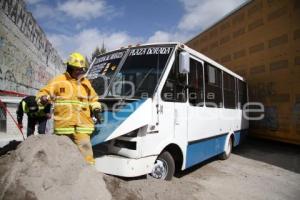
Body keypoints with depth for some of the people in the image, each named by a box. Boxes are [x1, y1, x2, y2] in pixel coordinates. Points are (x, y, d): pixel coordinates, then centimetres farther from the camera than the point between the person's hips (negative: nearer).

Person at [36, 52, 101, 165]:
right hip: (64, 125, -1)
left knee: (85, 150, -6)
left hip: (82, 125, 2)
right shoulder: (59, 80, 3)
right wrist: (43, 98, -20)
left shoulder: (86, 82, 15)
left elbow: (93, 98, 24)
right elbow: (44, 92, 3)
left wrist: (96, 108, 5)